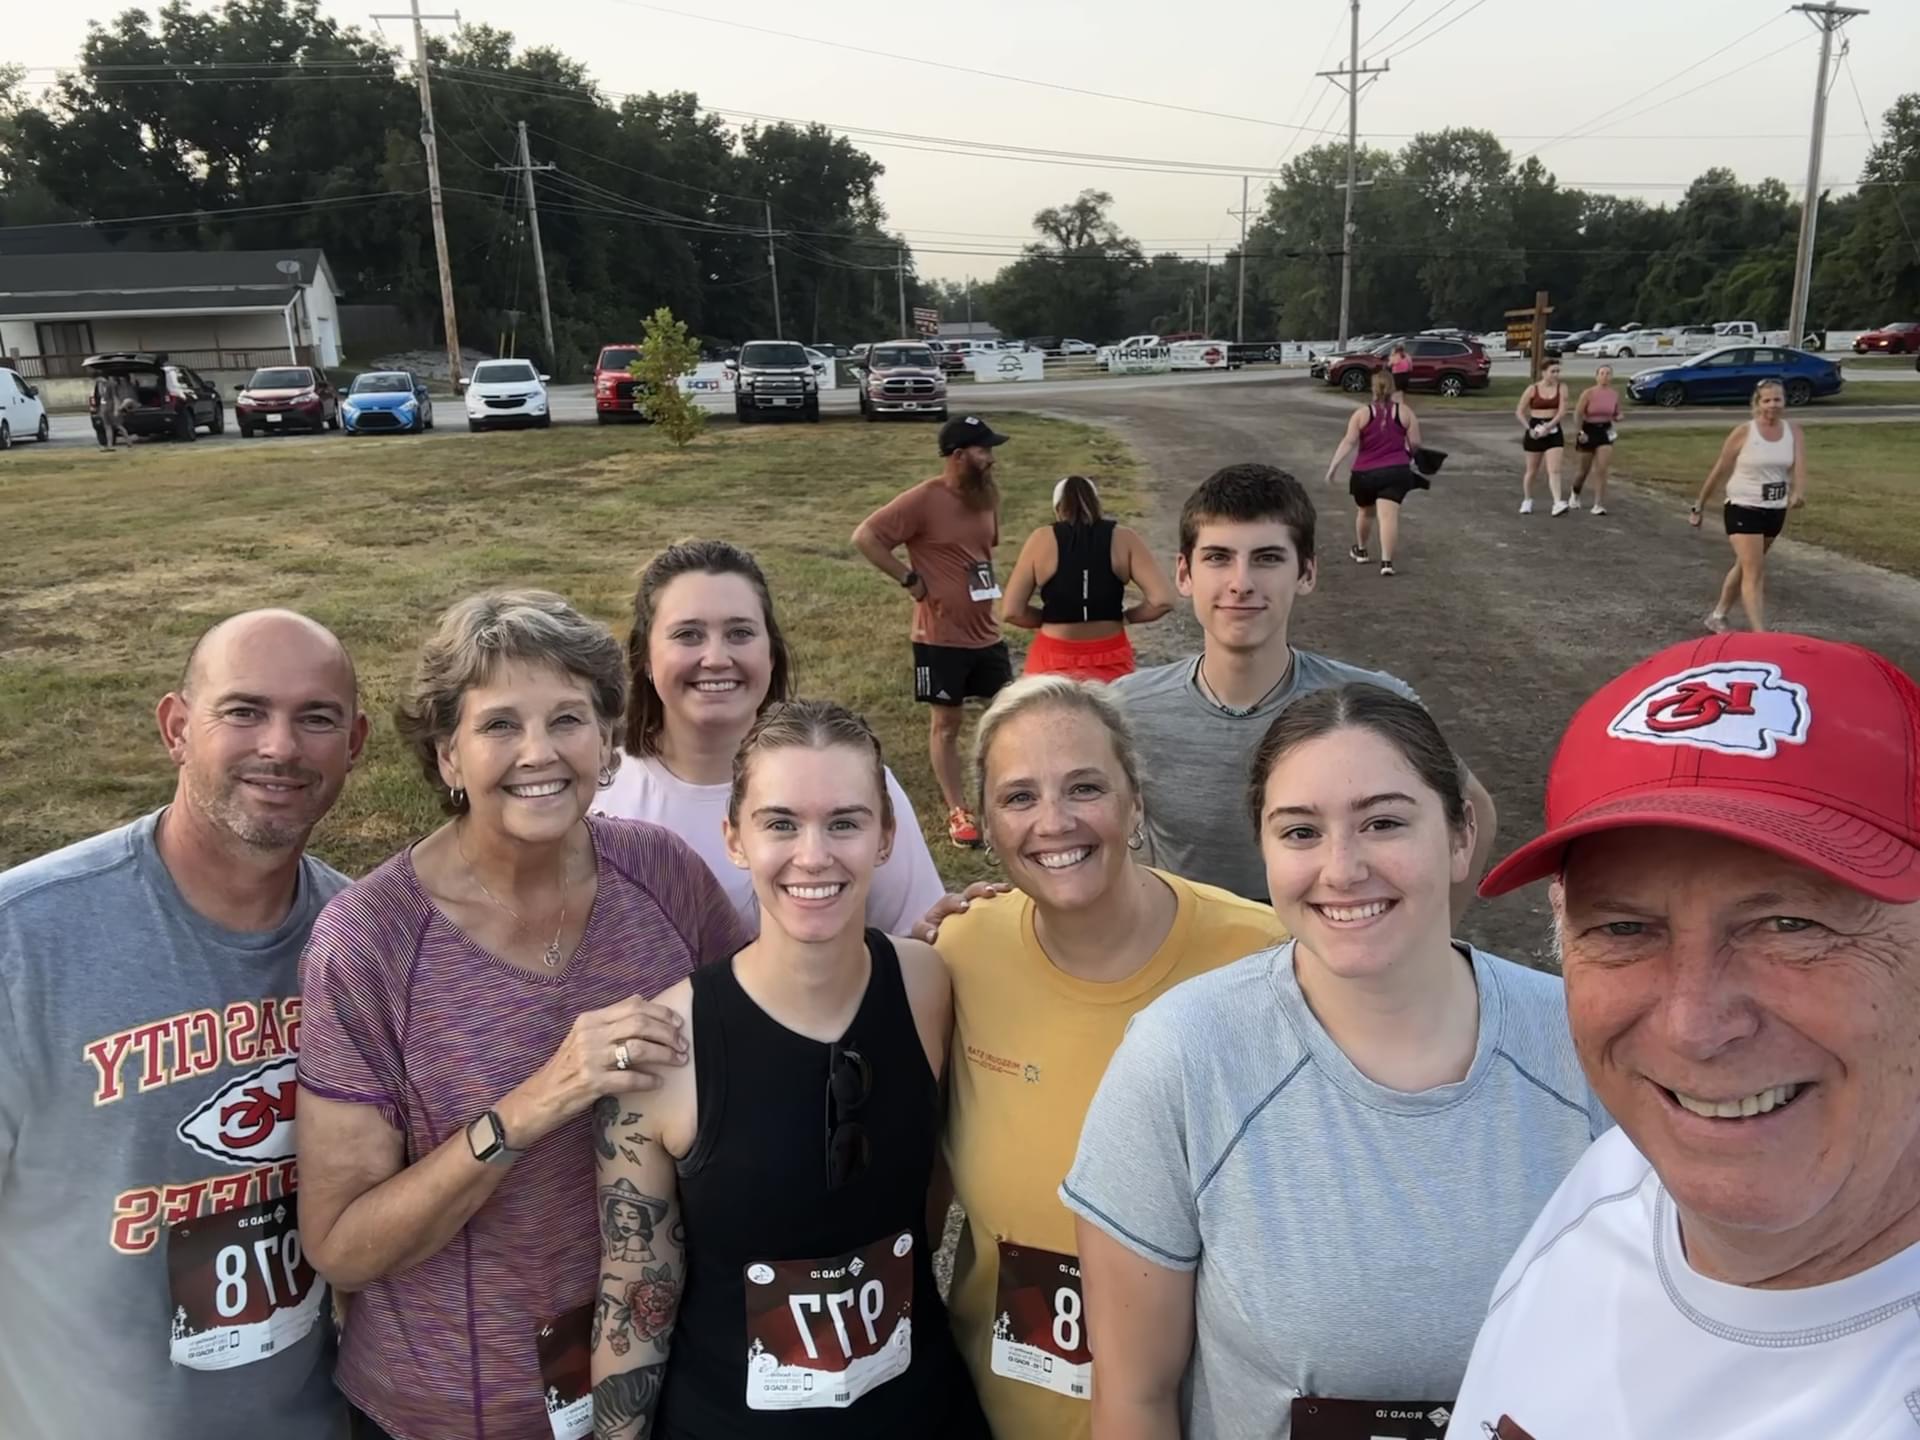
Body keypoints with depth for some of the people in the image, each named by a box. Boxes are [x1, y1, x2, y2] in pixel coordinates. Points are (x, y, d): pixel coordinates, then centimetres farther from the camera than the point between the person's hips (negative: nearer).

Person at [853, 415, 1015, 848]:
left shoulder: (988, 494, 5)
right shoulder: (923, 500, -16)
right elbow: (865, 536, -17)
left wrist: (987, 580, 9)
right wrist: (909, 578, -17)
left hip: (986, 633, 6)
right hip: (940, 637, -6)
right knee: (946, 722, 6)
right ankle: (958, 812, 16)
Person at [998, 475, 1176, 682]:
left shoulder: (1042, 540, -4)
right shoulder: (1123, 539, -3)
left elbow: (1012, 611, -7)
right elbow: (1162, 600, -11)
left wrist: (1051, 619, 8)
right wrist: (1125, 616, 6)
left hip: (1054, 661, -1)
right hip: (1110, 659, 1)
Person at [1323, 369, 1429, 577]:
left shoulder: (1362, 414, 1)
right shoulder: (1405, 412, 3)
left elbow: (1348, 442, -7)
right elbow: (1415, 443, 2)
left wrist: (1332, 467, -7)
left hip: (1365, 472, 1)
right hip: (1396, 471, -1)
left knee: (1365, 512, 23)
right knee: (1388, 515, -12)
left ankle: (1360, 550, 42)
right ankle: (1386, 561, -24)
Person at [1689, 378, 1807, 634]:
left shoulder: (1794, 432, -1)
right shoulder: (1743, 433, -10)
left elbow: (1799, 466, -15)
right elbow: (1719, 471, -2)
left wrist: (1799, 493, -35)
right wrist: (1699, 505, 2)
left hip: (1775, 511, 5)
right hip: (1743, 510, -5)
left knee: (1746, 567, 20)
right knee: (1754, 573, -11)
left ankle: (1717, 615, 39)